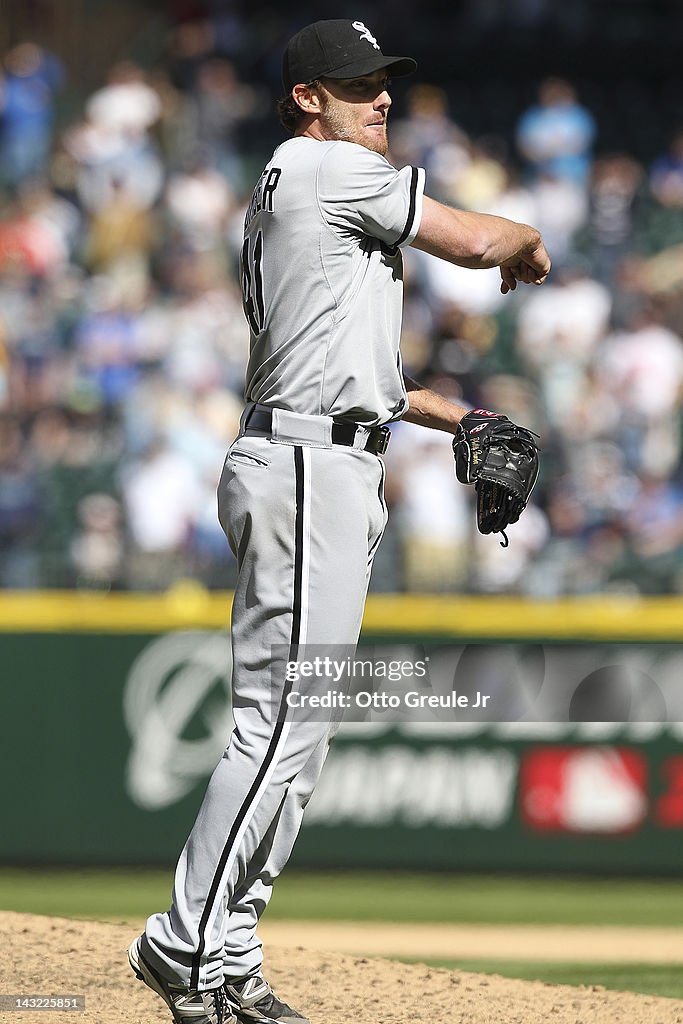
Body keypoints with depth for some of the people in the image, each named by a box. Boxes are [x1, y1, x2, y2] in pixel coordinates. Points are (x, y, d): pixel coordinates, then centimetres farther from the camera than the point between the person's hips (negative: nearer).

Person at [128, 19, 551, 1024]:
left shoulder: (283, 200, 24)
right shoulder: (327, 166, -6)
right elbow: (472, 241, -9)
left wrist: (461, 419, 23)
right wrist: (530, 242, 13)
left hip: (333, 471, 11)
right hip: (311, 464, -11)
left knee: (296, 730, 9)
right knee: (282, 720, -13)